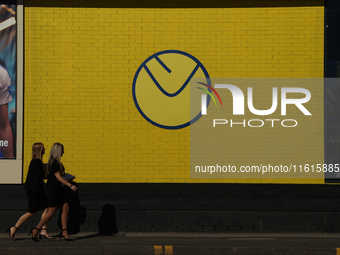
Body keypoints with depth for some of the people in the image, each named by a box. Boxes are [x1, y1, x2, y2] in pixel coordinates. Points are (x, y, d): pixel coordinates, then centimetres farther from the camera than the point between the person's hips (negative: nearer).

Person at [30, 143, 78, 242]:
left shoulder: (56, 162, 14)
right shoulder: (54, 162, -16)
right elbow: (58, 177, -19)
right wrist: (70, 185, -21)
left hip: (59, 190, 10)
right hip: (53, 190, -10)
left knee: (65, 208, 3)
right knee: (52, 212, -5)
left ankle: (64, 232, 4)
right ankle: (35, 231, 5)